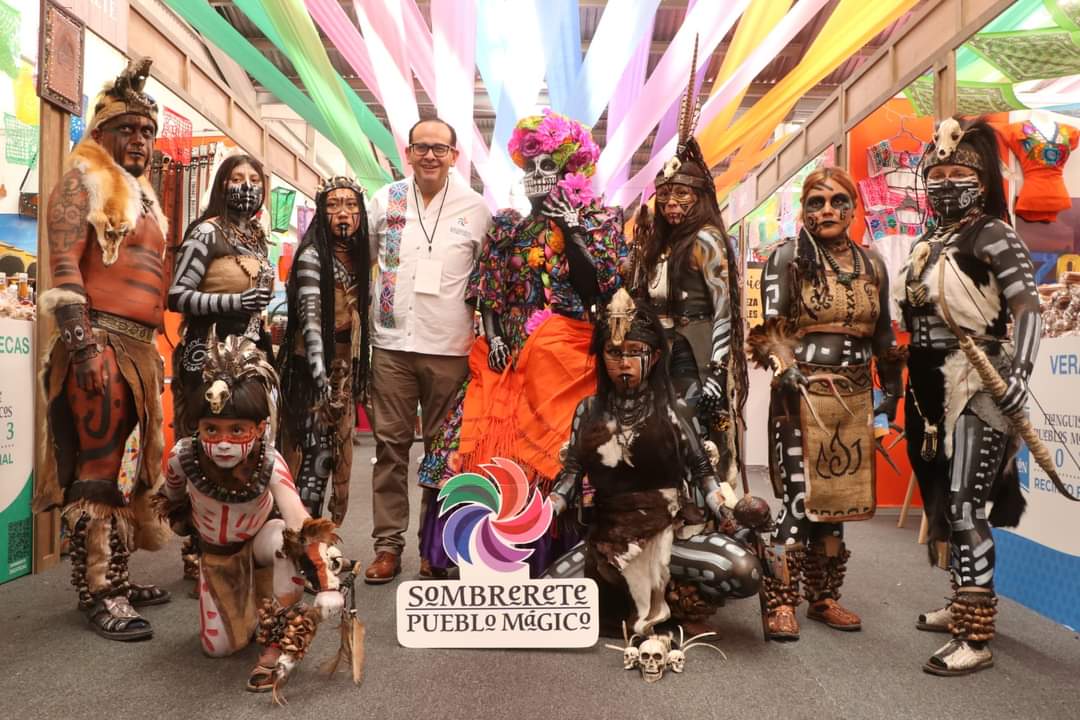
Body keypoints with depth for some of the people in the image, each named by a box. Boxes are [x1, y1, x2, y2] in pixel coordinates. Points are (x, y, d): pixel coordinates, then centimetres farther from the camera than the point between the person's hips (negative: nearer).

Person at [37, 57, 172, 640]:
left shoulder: (144, 197, 23)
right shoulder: (82, 180, 0)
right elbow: (63, 266, -11)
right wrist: (85, 346, -20)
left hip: (141, 348, 8)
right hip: (99, 344, -8)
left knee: (128, 464, 10)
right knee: (98, 469, -5)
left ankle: (111, 575, 19)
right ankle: (99, 593, 2)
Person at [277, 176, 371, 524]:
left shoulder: (358, 258, 11)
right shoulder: (313, 255, -10)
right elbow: (310, 318, -19)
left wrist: (356, 377, 15)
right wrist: (321, 377, -28)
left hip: (344, 370, 7)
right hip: (312, 370, -7)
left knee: (334, 455, 9)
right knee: (315, 453, -8)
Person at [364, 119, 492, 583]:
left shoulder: (476, 208, 3)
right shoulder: (384, 201, 7)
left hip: (450, 347, -1)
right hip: (392, 343, 1)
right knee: (391, 444, 4)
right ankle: (388, 544, 14)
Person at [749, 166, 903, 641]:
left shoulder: (872, 264, 14)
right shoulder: (788, 257, 0)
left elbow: (883, 333, 21)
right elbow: (771, 325, -9)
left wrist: (891, 386, 19)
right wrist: (784, 366, -24)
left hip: (854, 396, 5)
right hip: (803, 393, -5)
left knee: (837, 499, 10)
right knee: (800, 500, -7)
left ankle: (823, 598, 23)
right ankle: (781, 603, 4)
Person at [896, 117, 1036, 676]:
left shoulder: (993, 235, -6)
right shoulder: (927, 244, 16)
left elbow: (1028, 307, -15)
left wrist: (1019, 370, -28)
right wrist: (901, 379, 19)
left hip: (975, 386, -8)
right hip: (930, 385, 8)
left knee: (965, 507, -10)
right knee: (941, 501, 14)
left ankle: (976, 639, -3)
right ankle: (965, 604, 30)